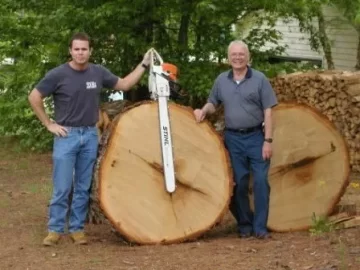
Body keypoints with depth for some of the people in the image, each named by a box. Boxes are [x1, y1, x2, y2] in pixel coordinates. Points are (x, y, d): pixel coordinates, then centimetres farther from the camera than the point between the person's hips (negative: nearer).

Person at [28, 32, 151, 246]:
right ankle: (55, 229, 4)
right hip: (66, 135, -3)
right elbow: (34, 97, -2)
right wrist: (49, 124, -4)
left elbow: (124, 85, 14)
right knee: (62, 187, -5)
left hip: (90, 135, 3)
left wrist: (144, 65, 7)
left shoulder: (98, 72, 3)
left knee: (83, 187, 7)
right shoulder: (58, 74, -9)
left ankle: (77, 228, 15)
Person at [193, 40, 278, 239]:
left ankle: (260, 227, 0)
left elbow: (267, 111, -5)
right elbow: (212, 104, 18)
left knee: (261, 181, -6)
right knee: (239, 183, 6)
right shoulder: (221, 80, 7)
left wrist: (268, 140, -10)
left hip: (256, 137, -3)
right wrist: (203, 111, -7)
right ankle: (244, 225, 17)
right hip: (232, 138, 3)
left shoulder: (259, 79, -2)